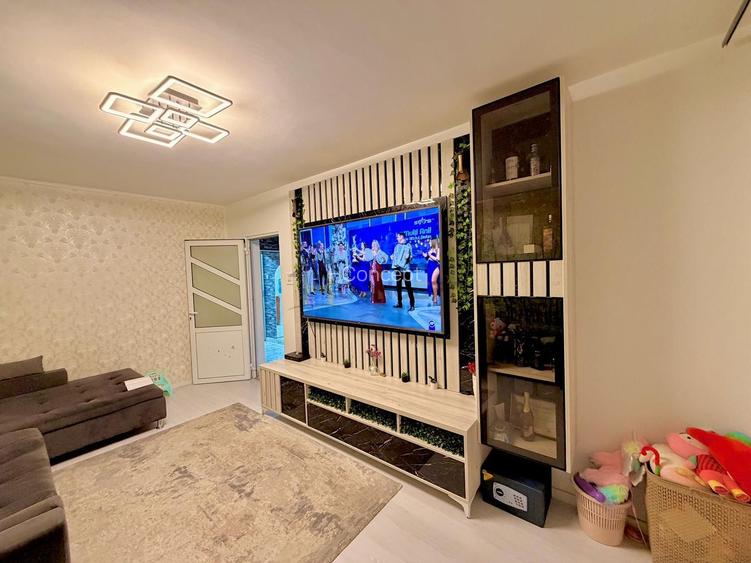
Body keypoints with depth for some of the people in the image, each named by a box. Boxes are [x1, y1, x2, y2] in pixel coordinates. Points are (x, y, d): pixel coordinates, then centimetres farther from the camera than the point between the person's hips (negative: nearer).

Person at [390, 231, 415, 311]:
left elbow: (410, 257, -6)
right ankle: (399, 303, 20)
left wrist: (408, 257, -22)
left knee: (408, 287, -8)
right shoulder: (397, 246, 16)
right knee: (398, 286, 10)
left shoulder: (408, 245, -2)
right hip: (397, 268, 7)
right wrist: (392, 257, 7)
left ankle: (412, 305, -6)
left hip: (405, 269, -6)